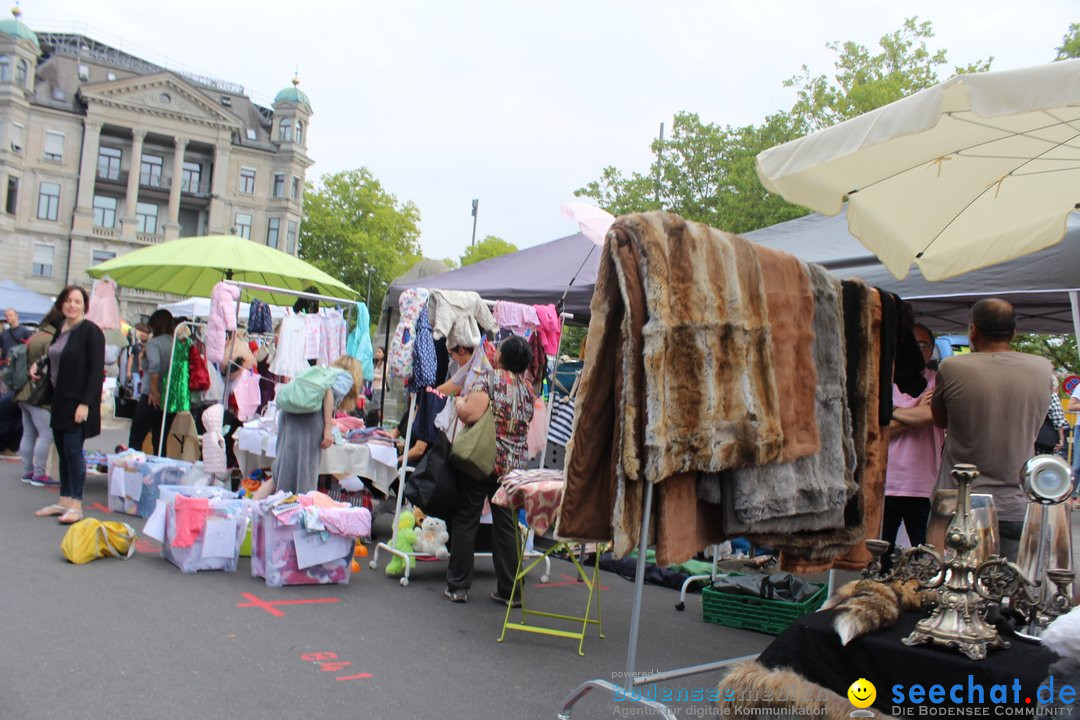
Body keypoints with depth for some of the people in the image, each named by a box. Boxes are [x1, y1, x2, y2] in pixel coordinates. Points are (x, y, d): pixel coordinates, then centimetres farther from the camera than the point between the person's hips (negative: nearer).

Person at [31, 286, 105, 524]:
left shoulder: (91, 331, -11)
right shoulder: (60, 329, 12)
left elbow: (96, 370, -15)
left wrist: (86, 403, -19)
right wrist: (39, 367, 8)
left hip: (78, 401, -8)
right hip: (59, 399, 8)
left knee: (73, 449, -7)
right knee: (63, 451, 11)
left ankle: (76, 505, -1)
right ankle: (64, 501, 20)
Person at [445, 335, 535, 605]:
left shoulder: (487, 376, -9)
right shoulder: (527, 388, 8)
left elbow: (471, 414, -21)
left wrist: (458, 403, -1)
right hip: (514, 465, 5)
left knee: (466, 520, 6)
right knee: (506, 525, 9)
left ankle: (458, 586, 11)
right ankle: (509, 591, 13)